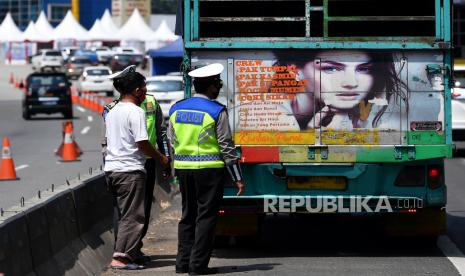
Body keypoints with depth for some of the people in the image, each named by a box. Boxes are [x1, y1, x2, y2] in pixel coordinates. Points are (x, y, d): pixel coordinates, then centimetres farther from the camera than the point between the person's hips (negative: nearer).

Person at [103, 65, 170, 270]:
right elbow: (142, 143, -16)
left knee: (123, 214, 16)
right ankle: (121, 257, -14)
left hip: (111, 168, 9)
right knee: (133, 216, -6)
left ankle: (132, 252, 20)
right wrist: (161, 158, -3)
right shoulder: (135, 112, -12)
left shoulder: (112, 112, 15)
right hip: (130, 170, -9)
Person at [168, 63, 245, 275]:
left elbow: (171, 143, 12)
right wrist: (237, 178, -4)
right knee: (206, 216, 0)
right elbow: (226, 146, -9)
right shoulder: (217, 111, -9)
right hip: (209, 169, -5)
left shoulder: (176, 109, 7)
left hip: (183, 168, 5)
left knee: (188, 215, 14)